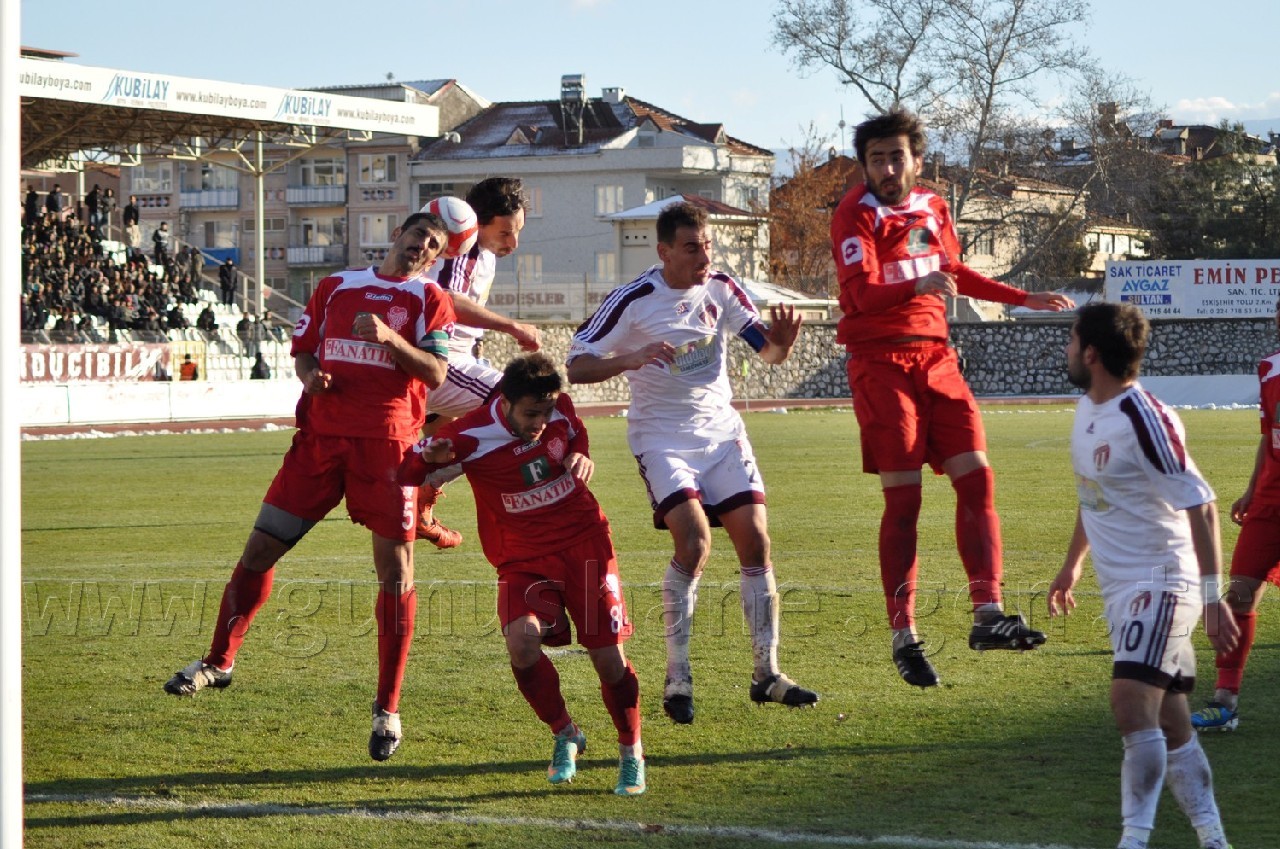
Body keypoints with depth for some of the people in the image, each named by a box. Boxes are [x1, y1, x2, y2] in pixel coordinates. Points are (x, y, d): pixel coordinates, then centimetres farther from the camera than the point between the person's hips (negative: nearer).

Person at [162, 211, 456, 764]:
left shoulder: (429, 299, 7)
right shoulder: (334, 287, 16)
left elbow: (436, 373, -5)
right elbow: (302, 349, 20)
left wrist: (390, 338, -20)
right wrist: (309, 374, -2)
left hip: (386, 444, -3)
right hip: (321, 435, 3)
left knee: (394, 569, -5)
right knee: (260, 547, 2)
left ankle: (388, 709, 3)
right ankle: (219, 661, 19)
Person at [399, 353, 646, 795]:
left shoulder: (559, 409, -5)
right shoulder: (470, 436, -18)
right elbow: (406, 472, -12)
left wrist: (580, 456, -3)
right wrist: (429, 458, -34)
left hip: (584, 543, 2)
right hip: (524, 557, -2)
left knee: (608, 657, -5)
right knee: (521, 641, -27)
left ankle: (632, 754, 19)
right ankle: (565, 736, -1)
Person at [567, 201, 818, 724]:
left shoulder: (721, 289, 1)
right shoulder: (632, 301, -12)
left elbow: (768, 351, 7)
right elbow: (577, 366, -12)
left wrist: (781, 339, -17)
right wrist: (631, 358, -29)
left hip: (721, 431, 5)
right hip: (661, 438, -5)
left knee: (755, 539, -5)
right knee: (694, 540, -22)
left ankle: (767, 674, 6)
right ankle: (676, 678, -9)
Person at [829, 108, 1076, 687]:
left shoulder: (933, 209, 12)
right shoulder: (855, 215, -8)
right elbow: (862, 292, -21)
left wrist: (1024, 299, 31)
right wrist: (917, 286, -40)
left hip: (936, 356, 6)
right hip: (881, 362, -6)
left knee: (976, 477, -5)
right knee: (903, 498, -7)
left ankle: (987, 612, -5)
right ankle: (903, 635, 0)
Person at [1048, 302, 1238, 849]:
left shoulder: (1145, 421, -19)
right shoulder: (1088, 409, 9)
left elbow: (1200, 507, -20)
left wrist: (1212, 596, -23)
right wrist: (1072, 564, 32)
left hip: (1160, 583, -9)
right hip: (1121, 588, 9)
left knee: (1132, 702, -22)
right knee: (1169, 723, 11)